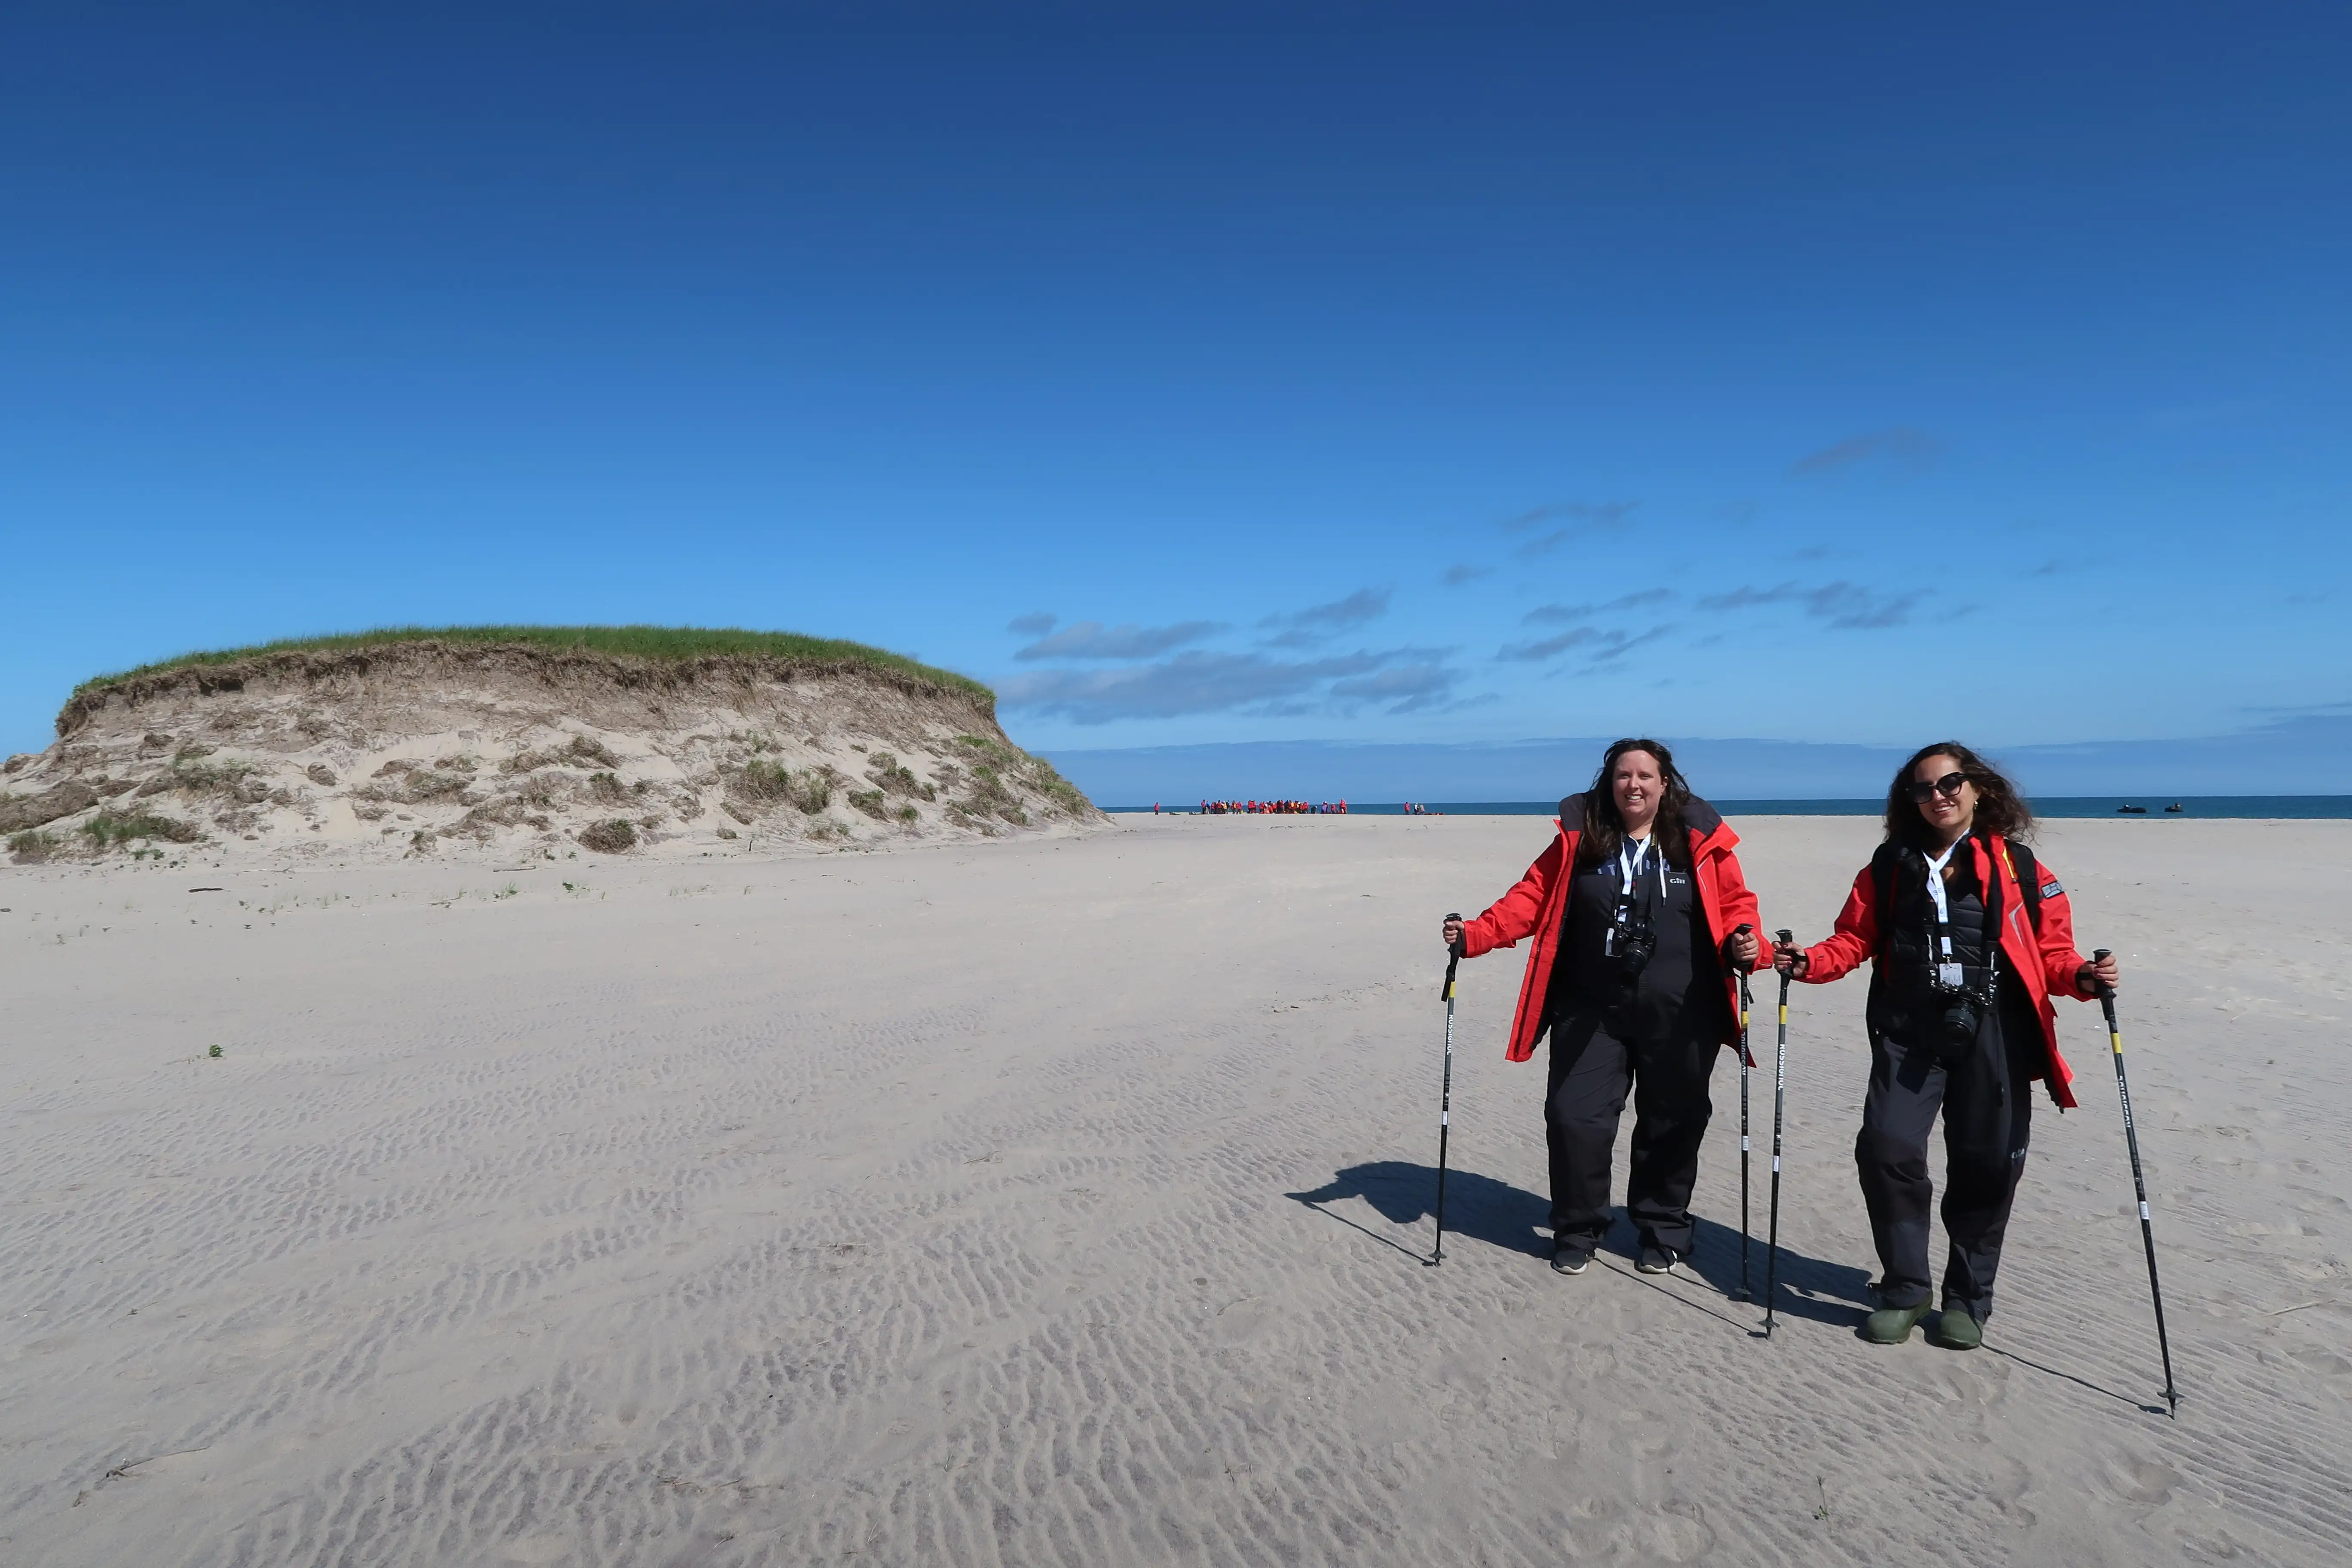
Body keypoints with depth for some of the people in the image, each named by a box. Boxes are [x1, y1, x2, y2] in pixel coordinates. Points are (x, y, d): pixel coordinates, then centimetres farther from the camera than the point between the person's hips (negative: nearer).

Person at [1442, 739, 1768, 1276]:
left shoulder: (1701, 841, -1)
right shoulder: (1578, 838, 1)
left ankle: (1664, 1230, 34)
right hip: (1592, 1010, 1)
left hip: (1680, 1015, 0)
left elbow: (1735, 903, 3)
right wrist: (1476, 935, -11)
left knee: (1673, 1123, 12)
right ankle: (1578, 1230, 20)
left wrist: (1745, 943, -18)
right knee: (1575, 1117, -1)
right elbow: (1532, 897, 1)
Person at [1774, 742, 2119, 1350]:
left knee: (1986, 1163, 4)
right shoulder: (1891, 867, 9)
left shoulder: (2018, 868, 4)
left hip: (1994, 1033, -1)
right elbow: (1855, 938, 9)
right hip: (1910, 1029, 1)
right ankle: (1904, 1289, 8)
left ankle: (1968, 1298, 23)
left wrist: (2081, 977, -15)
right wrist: (1810, 962, -8)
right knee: (1887, 1147, -10)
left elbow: (2048, 952, 4)